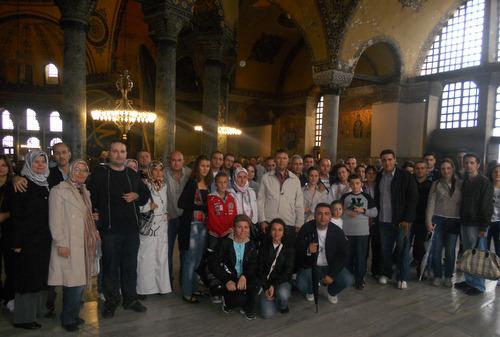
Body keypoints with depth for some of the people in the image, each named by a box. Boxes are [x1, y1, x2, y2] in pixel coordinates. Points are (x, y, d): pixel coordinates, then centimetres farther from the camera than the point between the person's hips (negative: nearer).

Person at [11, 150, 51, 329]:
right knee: (28, 276, 2)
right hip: (29, 238, -6)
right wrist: (17, 241, -15)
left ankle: (39, 308, 28)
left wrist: (52, 236, 10)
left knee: (41, 274, 14)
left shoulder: (47, 183, 9)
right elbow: (16, 214, -13)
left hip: (45, 238, 6)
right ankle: (23, 317, 14)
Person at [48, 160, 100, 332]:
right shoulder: (59, 190, -6)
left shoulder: (85, 192, 16)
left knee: (80, 282, 10)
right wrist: (60, 243, -16)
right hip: (69, 245, -7)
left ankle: (73, 314, 26)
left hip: (85, 243, 7)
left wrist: (92, 217, 8)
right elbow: (55, 219, -11)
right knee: (74, 283, -5)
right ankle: (68, 319, 13)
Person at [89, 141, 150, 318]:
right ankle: (111, 302, 21)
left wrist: (136, 196, -2)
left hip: (132, 229, 4)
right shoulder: (100, 173, 0)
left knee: (130, 266, 12)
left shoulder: (133, 175, 12)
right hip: (110, 229, -3)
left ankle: (130, 299, 27)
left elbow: (146, 194, 18)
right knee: (110, 266, 6)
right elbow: (91, 198, -3)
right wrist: (94, 219, -10)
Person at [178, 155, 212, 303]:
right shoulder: (192, 182, -9)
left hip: (203, 225, 6)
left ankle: (194, 288, 26)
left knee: (199, 259, 12)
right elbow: (181, 203, -15)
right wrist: (200, 207, -17)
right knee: (190, 260, 1)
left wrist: (207, 210, 0)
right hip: (191, 224, -6)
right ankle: (187, 293, 13)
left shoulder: (208, 183, 9)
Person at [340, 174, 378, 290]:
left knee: (361, 257, 1)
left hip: (363, 232, -1)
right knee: (348, 256, 7)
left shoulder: (367, 197, 4)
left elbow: (375, 212, 4)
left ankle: (359, 280, 14)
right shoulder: (345, 197, 6)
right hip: (347, 231, 1)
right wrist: (347, 213, -11)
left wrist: (363, 210, -10)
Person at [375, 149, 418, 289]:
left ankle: (403, 278, 15)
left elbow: (413, 198, -8)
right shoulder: (379, 177, 8)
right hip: (383, 220, 4)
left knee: (402, 249, 3)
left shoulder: (405, 176, -6)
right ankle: (387, 273, 27)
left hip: (401, 220, -4)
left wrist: (407, 219, -12)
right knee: (385, 248, 10)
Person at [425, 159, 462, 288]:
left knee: (450, 251, 4)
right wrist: (429, 221, -6)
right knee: (436, 249, 3)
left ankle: (448, 277, 20)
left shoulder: (460, 184, 2)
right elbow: (431, 203, -1)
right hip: (438, 220, 0)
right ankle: (437, 276, 17)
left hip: (454, 221, 0)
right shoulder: (436, 184, 2)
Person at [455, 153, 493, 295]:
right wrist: (460, 221, 10)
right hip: (464, 223, 7)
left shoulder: (484, 182, -8)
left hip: (477, 224, -7)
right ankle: (469, 281, 24)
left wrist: (484, 226, -16)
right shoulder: (464, 182, 12)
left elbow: (487, 206, -12)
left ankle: (478, 285, 9)